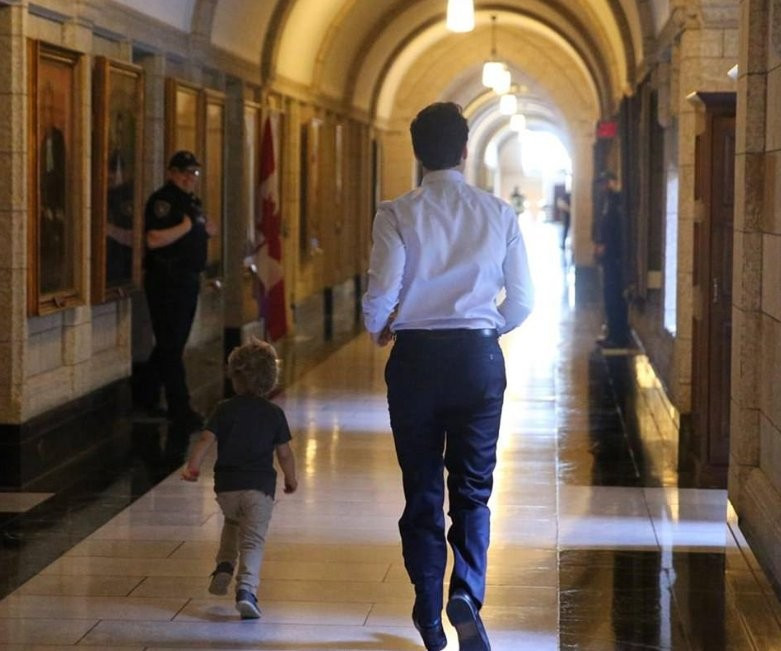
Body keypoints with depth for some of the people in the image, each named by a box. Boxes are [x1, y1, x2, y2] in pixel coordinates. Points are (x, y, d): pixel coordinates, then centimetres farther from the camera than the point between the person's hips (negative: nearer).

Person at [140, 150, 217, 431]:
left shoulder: (191, 201, 16)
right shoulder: (162, 200, -14)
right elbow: (154, 239, -26)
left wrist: (205, 229, 8)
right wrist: (187, 225, -20)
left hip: (188, 280, 10)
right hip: (166, 281, -10)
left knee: (170, 344, 16)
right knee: (171, 347, -6)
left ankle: (147, 398, 27)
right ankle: (180, 410, -5)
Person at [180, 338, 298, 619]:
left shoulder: (225, 409, 4)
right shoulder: (274, 414, 5)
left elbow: (205, 440, -7)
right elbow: (284, 453, 7)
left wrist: (192, 466, -6)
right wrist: (291, 480, 21)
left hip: (227, 485, 2)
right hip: (260, 485, -2)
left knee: (233, 522, 32)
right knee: (253, 540, -6)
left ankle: (224, 567, 17)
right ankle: (246, 588, -25)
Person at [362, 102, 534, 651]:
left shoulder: (398, 215, -6)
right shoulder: (499, 214, 0)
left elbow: (380, 294, -13)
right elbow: (521, 302, 1)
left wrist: (379, 328, 10)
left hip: (416, 357, -1)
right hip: (479, 357, 1)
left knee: (422, 491, 11)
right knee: (472, 490, 11)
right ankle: (467, 594, -11)